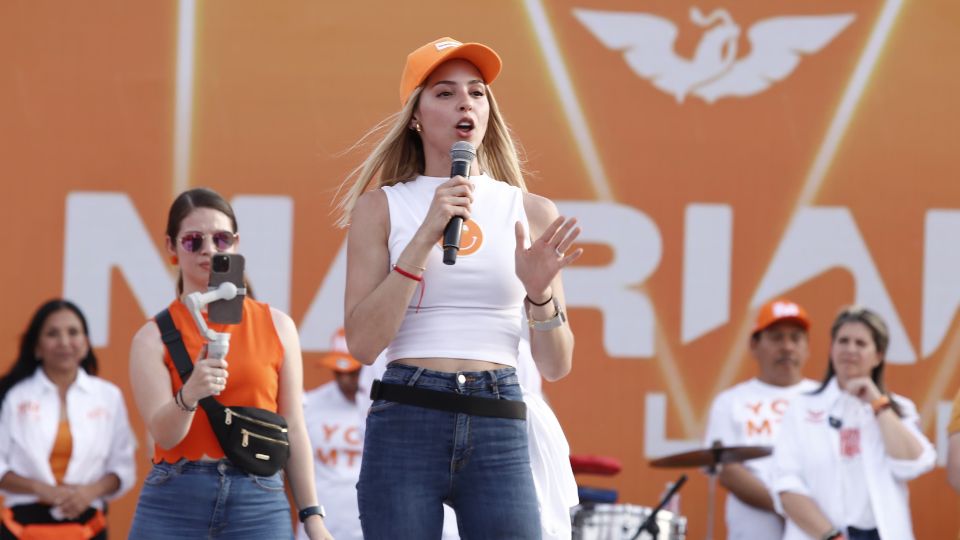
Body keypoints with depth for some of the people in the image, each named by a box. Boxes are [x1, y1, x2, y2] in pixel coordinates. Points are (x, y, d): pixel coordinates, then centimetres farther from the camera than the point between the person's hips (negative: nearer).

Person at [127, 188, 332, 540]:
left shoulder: (277, 326, 8)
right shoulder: (154, 337, 4)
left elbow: (292, 427, 10)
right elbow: (162, 433, -9)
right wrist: (188, 395, -31)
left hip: (259, 502, 1)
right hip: (176, 501, -1)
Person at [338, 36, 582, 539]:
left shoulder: (532, 213, 9)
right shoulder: (380, 207, 5)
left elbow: (555, 365, 9)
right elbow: (363, 342, -6)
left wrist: (539, 294, -11)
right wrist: (425, 237, -11)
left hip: (499, 431, 1)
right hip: (404, 423, -1)